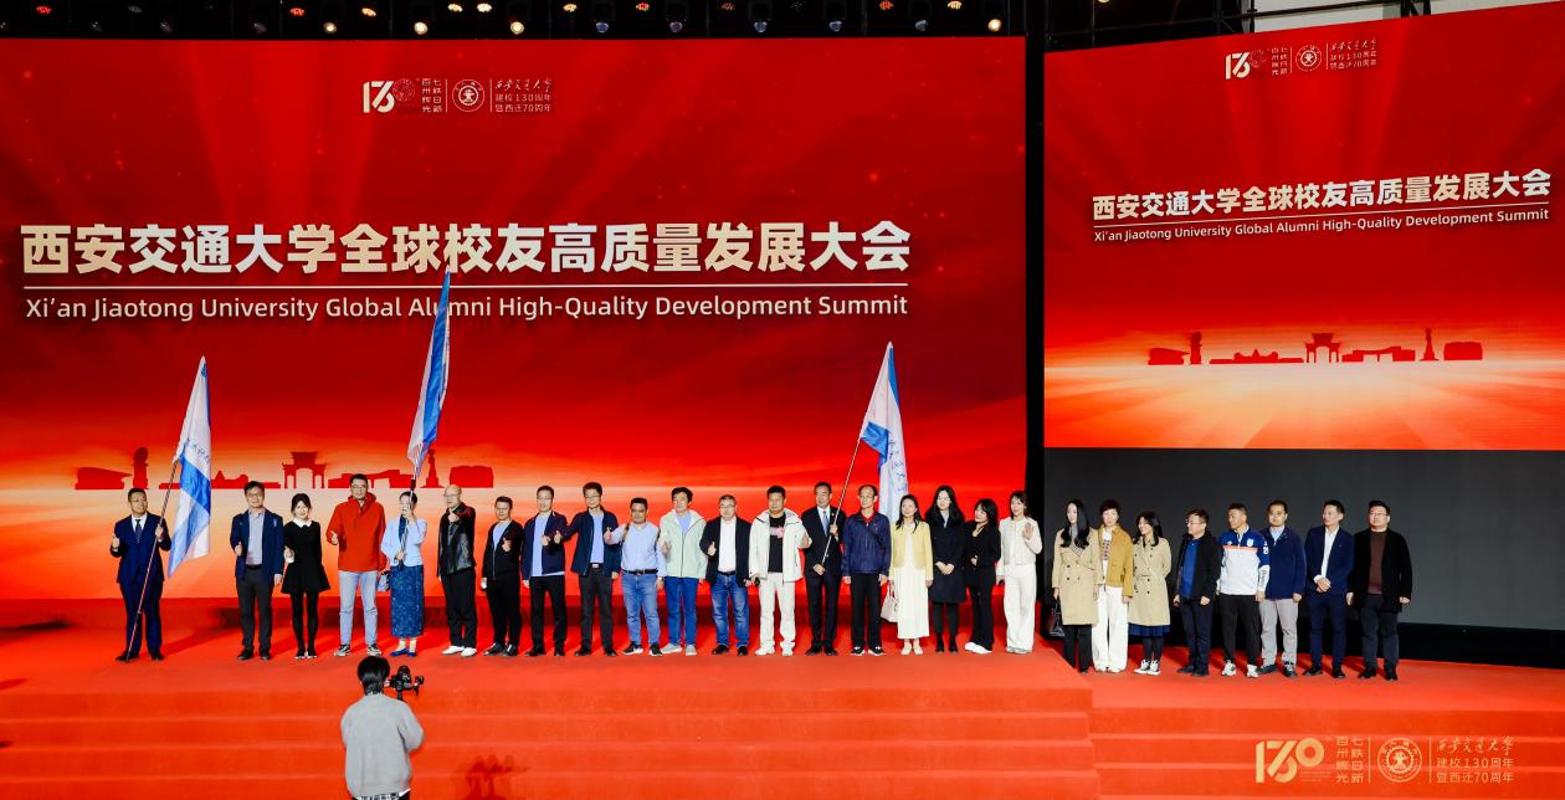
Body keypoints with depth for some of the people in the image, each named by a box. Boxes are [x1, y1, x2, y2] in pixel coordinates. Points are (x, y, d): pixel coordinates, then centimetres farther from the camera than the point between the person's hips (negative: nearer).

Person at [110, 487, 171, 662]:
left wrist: (161, 537, -29)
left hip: (151, 575, -2)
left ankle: (154, 648, 11)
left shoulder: (157, 522, 0)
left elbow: (167, 546, -8)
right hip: (129, 576, 2)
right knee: (132, 613, 7)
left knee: (152, 612, 4)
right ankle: (132, 650, 12)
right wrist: (115, 547, -20)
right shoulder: (121, 525, 6)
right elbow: (117, 553, 2)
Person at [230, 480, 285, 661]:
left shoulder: (275, 519, 4)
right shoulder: (239, 519, 10)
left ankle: (265, 648, 8)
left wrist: (278, 572, -6)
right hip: (244, 572, 2)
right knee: (245, 611, 6)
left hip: (264, 572, -2)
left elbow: (279, 547, 1)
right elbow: (233, 539, -4)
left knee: (265, 610, 2)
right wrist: (237, 547, -28)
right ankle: (247, 648, 13)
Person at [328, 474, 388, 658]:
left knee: (371, 607, 6)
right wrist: (333, 538, -27)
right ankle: (345, 644, 13)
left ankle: (371, 643, 14)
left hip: (370, 568, 1)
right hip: (347, 567, 0)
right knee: (346, 607, 4)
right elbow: (331, 532, -3)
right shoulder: (341, 509, 2)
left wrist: (381, 564, 3)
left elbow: (382, 538, 6)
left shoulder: (377, 509, 4)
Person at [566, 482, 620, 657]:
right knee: (586, 609, 3)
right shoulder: (581, 518, 6)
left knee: (606, 608, 1)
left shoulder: (610, 517, 7)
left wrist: (616, 568, 0)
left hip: (604, 570, 0)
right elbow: (569, 532, -13)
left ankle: (608, 646, 5)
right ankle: (586, 645, 8)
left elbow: (616, 544, 7)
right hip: (586, 569, 0)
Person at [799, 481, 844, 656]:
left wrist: (836, 534, -14)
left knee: (831, 606, 1)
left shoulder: (839, 515, 7)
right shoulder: (807, 516, 4)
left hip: (833, 567, 1)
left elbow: (843, 541, 8)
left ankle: (829, 644, 6)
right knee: (814, 606, 1)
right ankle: (816, 643, 6)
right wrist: (814, 564, -9)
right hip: (813, 567, -1)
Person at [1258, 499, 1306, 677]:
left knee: (1289, 629, 3)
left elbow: (1300, 565, 1)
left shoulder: (1294, 538, 1)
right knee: (1267, 628, 7)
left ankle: (1289, 663, 10)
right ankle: (1268, 661, 15)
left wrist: (1298, 589, -6)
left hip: (1287, 592, -2)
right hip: (1265, 591, 2)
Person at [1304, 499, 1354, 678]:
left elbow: (1347, 567, -2)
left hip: (1337, 591, -1)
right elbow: (1307, 559, 4)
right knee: (1315, 628, 5)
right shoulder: (1313, 534, 7)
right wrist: (1317, 578, -10)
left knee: (1339, 628, 0)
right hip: (1315, 589, 2)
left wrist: (1329, 581, -12)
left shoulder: (1347, 539, 3)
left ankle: (1337, 667, 7)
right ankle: (1315, 665, 13)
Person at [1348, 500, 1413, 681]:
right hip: (1366, 596, 1)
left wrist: (1405, 593, -3)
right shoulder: (1359, 539, 6)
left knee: (1389, 632, 4)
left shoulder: (1397, 540, 3)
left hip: (1389, 596, -1)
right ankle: (1369, 666, 13)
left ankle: (1391, 668, 12)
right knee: (1369, 633, 6)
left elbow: (1406, 569, 2)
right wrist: (1350, 590, 3)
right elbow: (1352, 566, 7)